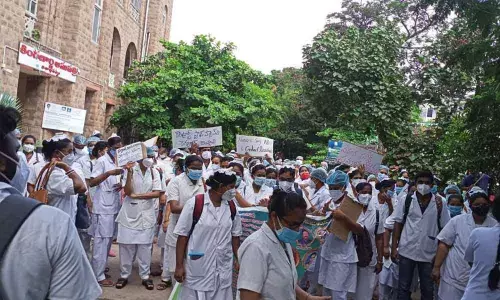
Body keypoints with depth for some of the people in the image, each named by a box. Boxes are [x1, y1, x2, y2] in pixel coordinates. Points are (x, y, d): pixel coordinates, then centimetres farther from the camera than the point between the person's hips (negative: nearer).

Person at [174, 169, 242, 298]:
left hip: (223, 271, 4)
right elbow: (182, 236, -7)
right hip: (197, 270, -3)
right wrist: (179, 266, -8)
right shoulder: (194, 203, -11)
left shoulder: (232, 207, 2)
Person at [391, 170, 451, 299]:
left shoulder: (439, 203, -2)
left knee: (428, 289, 13)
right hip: (407, 251, 0)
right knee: (403, 287, 8)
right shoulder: (407, 200, -2)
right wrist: (394, 248, -4)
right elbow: (398, 224, 1)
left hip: (429, 254, 1)